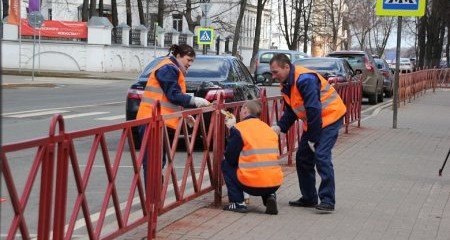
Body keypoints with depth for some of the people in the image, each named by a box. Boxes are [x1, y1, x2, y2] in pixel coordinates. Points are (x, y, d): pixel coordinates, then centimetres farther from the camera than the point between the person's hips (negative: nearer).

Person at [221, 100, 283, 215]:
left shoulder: (238, 128, -2)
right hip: (275, 184, 5)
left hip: (252, 185, -5)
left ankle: (238, 203, 9)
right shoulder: (268, 128, 16)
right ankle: (270, 196, 11)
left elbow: (230, 159, 1)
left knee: (226, 164, 18)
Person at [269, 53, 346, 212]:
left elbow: (314, 110, -27)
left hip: (330, 117, -10)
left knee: (321, 156, -19)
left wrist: (312, 138, -22)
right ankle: (309, 198, 18)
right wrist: (279, 127, -7)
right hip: (311, 123, 10)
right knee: (302, 158, 9)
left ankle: (328, 200, -15)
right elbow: (290, 111, 11)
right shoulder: (286, 85, 6)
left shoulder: (304, 79, -25)